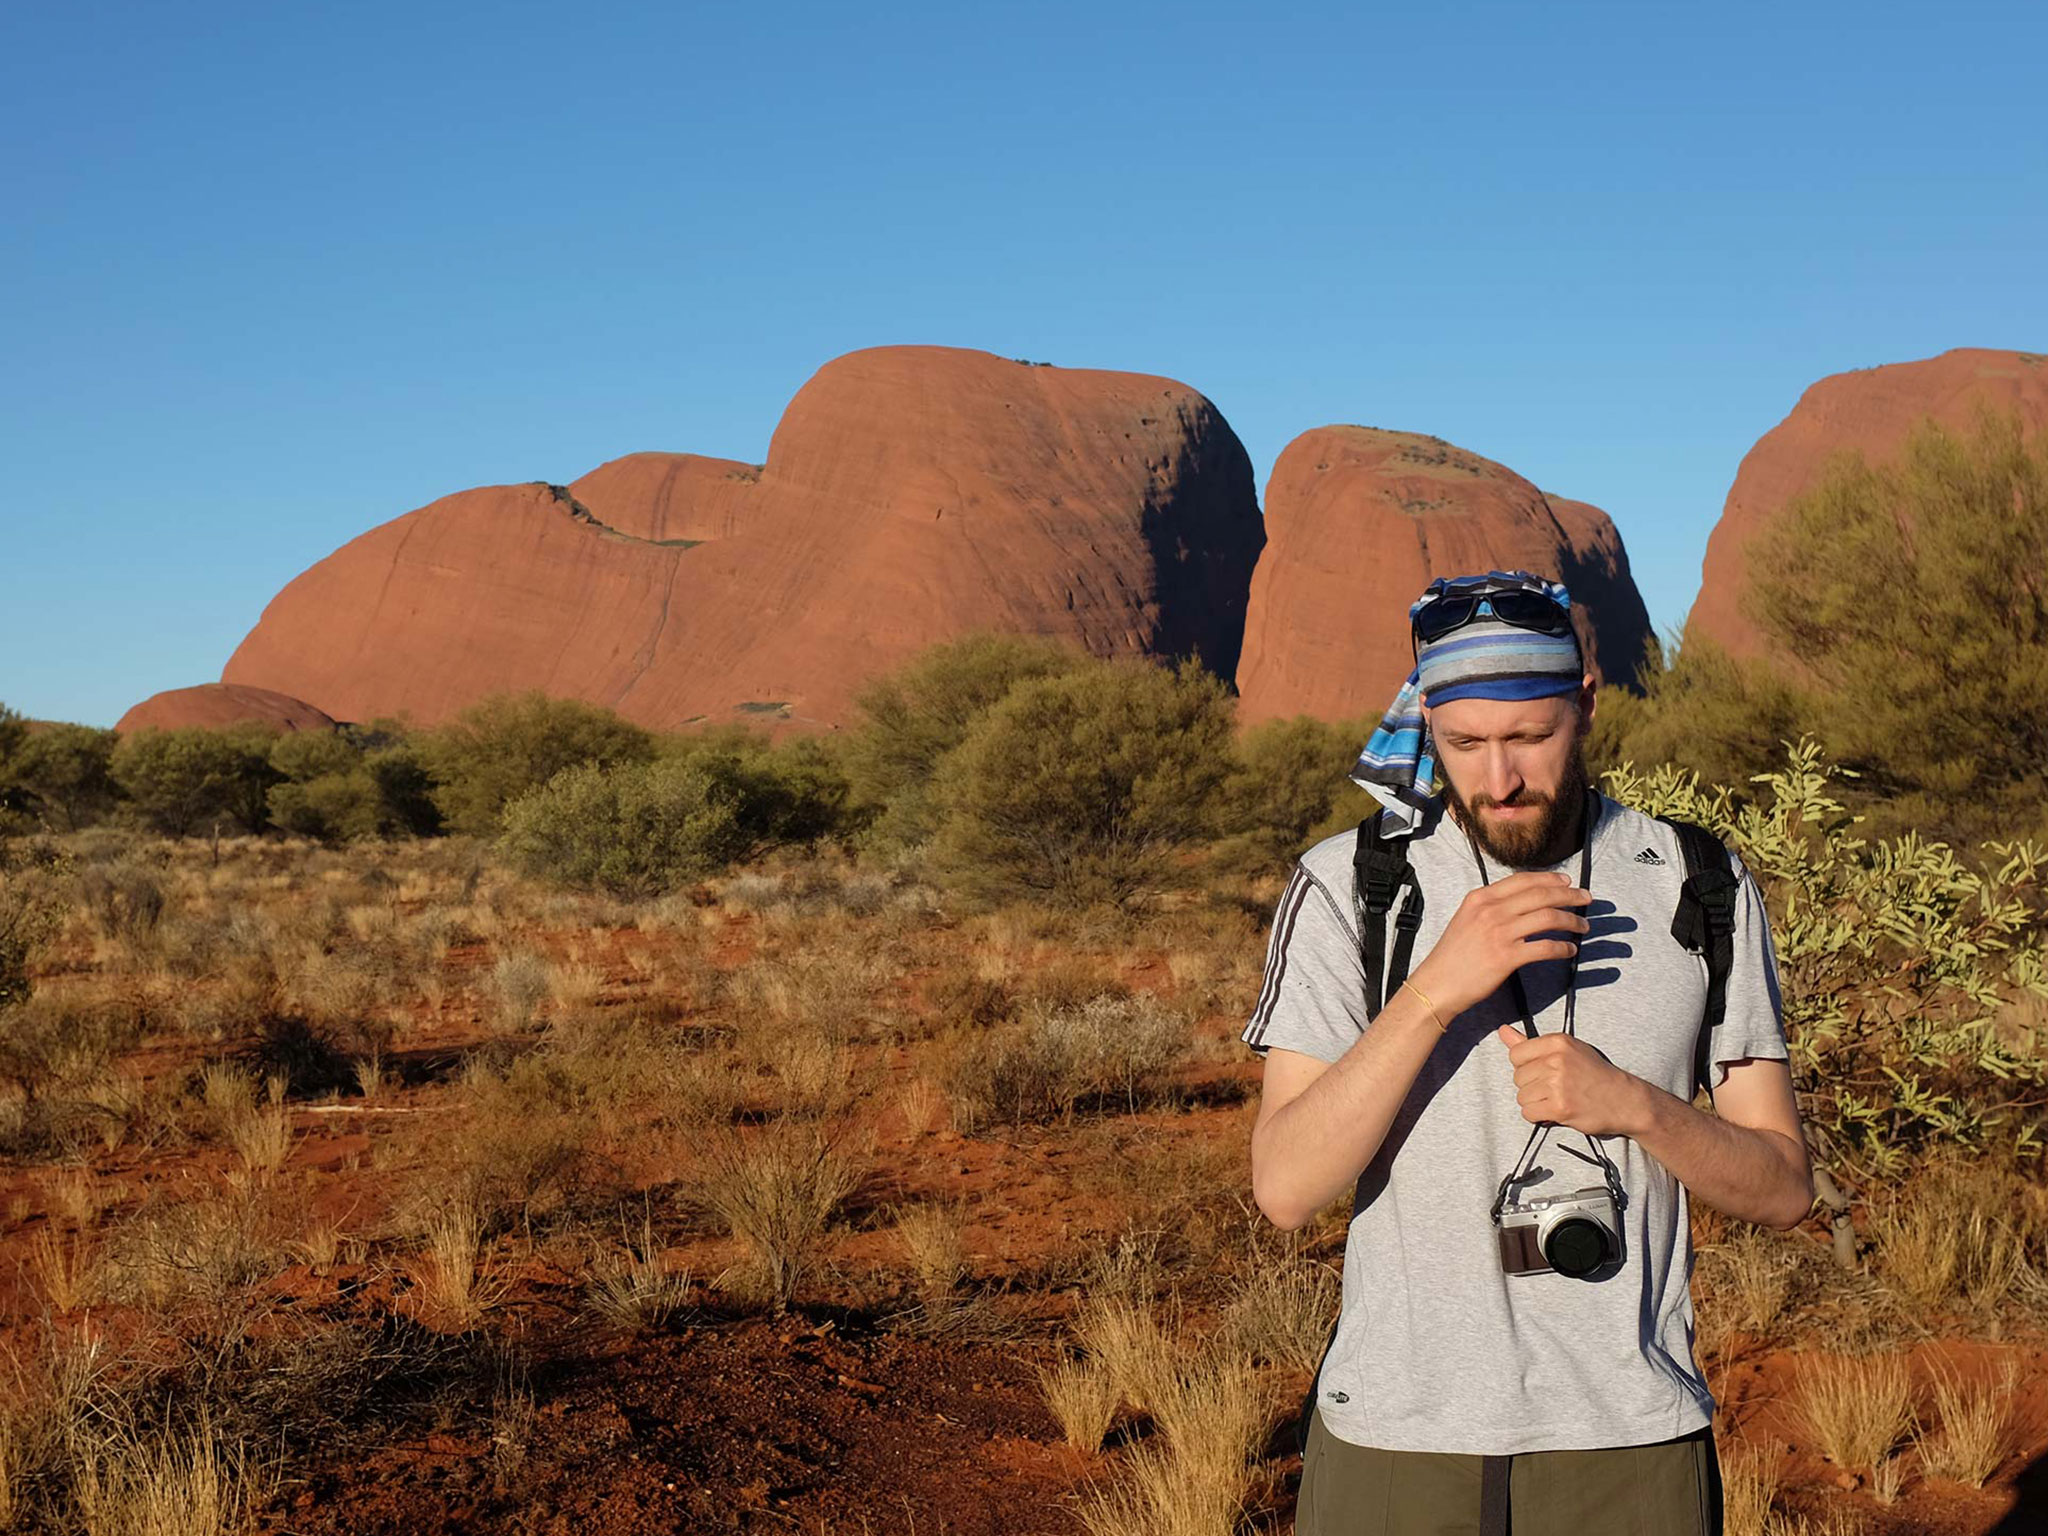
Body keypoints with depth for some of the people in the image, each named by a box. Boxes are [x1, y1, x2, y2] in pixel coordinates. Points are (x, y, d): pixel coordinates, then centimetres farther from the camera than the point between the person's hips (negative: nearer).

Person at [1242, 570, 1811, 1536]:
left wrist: (1631, 1104, -17)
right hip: (1397, 1434, -1)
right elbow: (1285, 1189, -14)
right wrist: (1435, 988, -24)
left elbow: (1782, 1189, 2)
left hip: (1631, 1435, 1)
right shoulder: (1345, 888, -6)